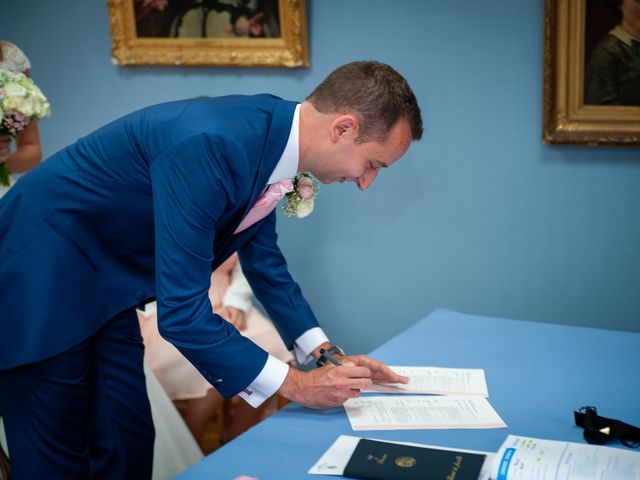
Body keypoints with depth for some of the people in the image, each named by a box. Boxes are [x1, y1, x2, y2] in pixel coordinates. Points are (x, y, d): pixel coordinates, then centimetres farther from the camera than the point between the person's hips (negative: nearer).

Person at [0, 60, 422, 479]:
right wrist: (293, 383, -25)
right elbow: (181, 311, -33)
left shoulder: (271, 131, -5)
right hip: (41, 275, -8)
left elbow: (262, 256, 9)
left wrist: (324, 353, 3)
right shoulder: (209, 145, -34)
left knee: (129, 446, 10)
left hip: (103, 282, 8)